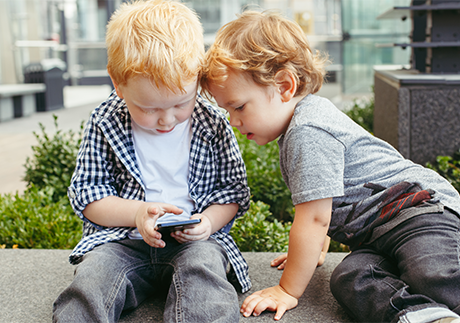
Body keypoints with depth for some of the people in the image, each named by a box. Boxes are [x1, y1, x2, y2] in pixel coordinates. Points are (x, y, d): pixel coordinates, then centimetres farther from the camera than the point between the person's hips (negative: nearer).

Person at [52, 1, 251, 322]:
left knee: (203, 265, -33)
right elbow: (86, 194, 3)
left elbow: (234, 189, 9)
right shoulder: (105, 124, -1)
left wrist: (209, 221, -13)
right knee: (93, 277, -28)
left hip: (194, 239, 0)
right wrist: (138, 213, -14)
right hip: (123, 240, 1)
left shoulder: (214, 125, 0)